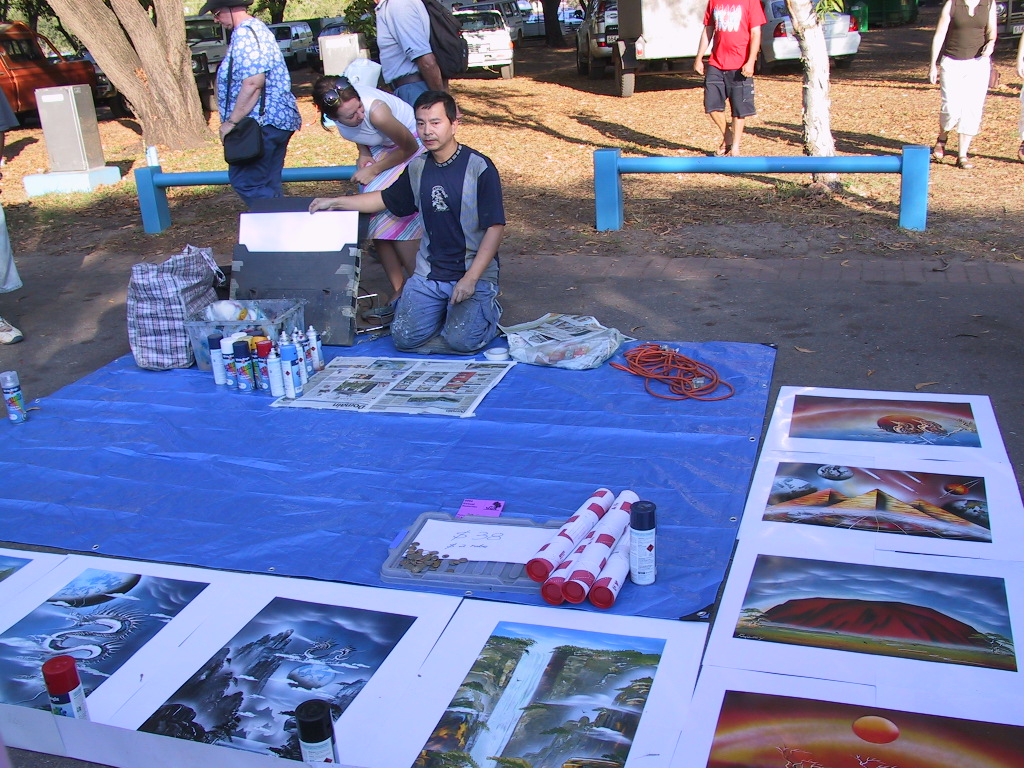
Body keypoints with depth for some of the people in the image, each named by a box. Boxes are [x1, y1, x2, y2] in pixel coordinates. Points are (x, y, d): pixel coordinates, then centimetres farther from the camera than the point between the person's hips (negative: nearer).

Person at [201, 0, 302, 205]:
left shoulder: (245, 33, -14)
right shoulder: (256, 28, 19)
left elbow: (253, 83, -24)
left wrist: (232, 122, -20)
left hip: (262, 123, -11)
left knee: (244, 181, -9)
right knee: (268, 186, 12)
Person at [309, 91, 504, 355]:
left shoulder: (479, 168, -10)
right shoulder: (417, 168, 6)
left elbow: (495, 227, -13)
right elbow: (387, 199, 24)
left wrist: (471, 278, -19)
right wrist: (335, 202, 19)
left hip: (474, 274, -4)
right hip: (428, 274, 5)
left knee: (461, 340, -22)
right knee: (405, 338, -10)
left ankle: (488, 308, 12)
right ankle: (445, 308, 20)